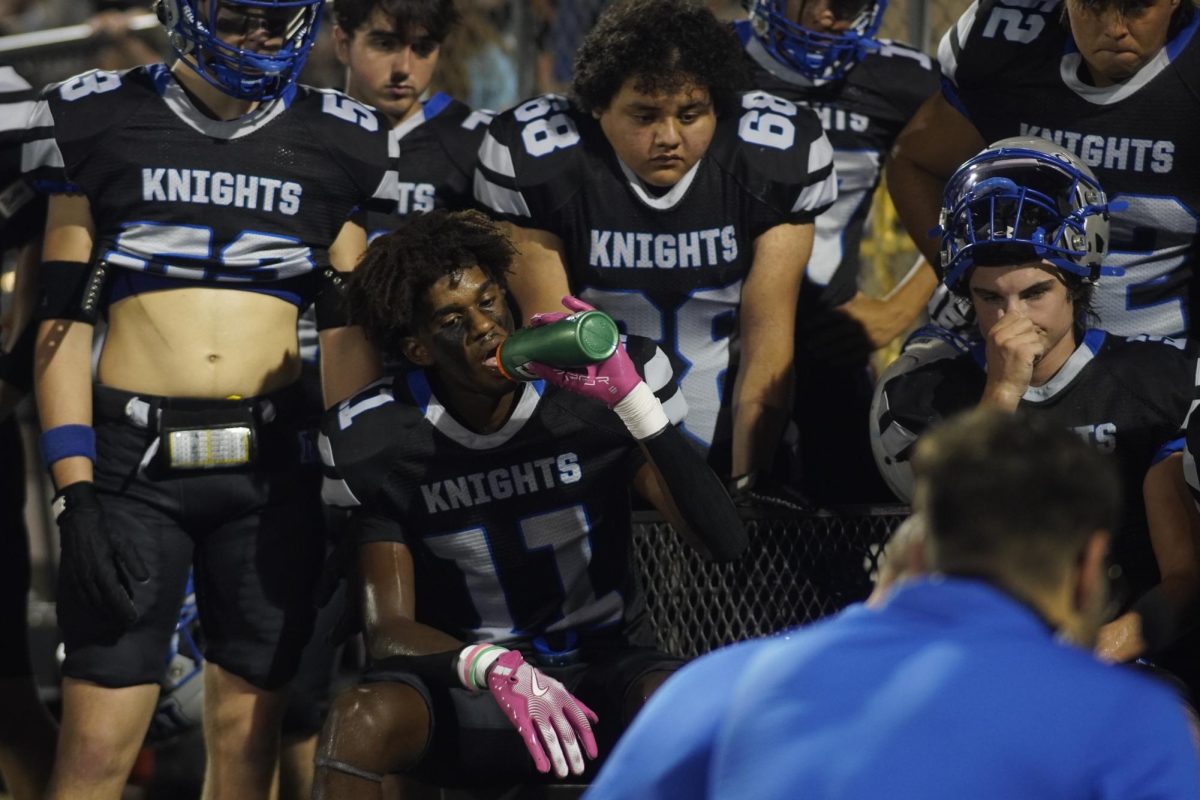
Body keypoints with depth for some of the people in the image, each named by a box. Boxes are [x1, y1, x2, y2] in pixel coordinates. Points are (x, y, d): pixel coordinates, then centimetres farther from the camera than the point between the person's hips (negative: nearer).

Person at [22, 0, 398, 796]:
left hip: (270, 461, 2)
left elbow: (348, 333, 10)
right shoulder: (98, 121, 3)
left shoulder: (340, 143, 8)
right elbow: (64, 322, 2)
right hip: (134, 460, -2)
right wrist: (76, 494, -6)